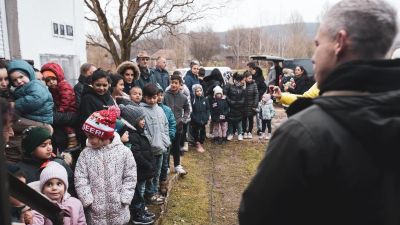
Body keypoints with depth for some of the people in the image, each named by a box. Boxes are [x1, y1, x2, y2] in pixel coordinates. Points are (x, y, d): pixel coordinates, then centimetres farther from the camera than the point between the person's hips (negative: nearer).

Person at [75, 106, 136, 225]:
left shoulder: (124, 151, -8)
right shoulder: (85, 154, -3)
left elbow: (130, 177, -4)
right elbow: (80, 180, -4)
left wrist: (124, 199, -8)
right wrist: (88, 200, -10)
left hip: (118, 208, -1)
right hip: (95, 210, 1)